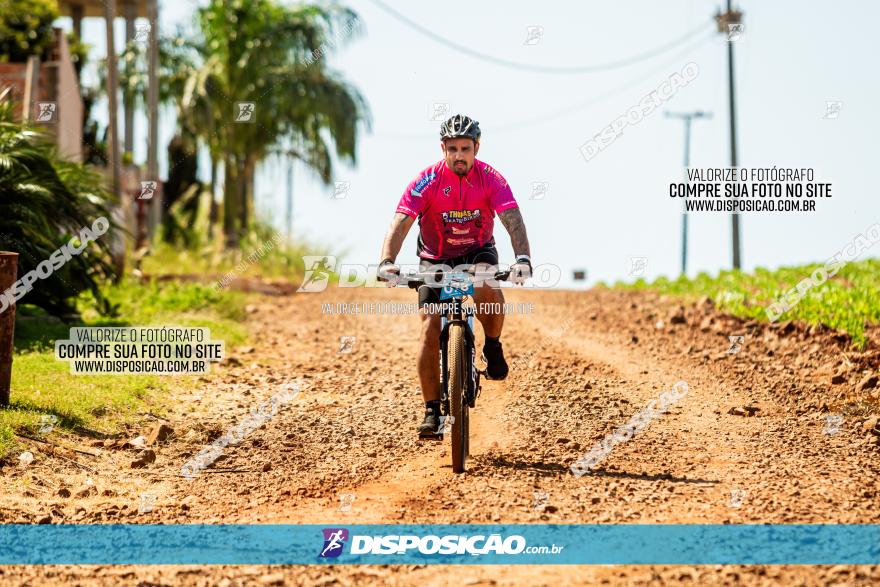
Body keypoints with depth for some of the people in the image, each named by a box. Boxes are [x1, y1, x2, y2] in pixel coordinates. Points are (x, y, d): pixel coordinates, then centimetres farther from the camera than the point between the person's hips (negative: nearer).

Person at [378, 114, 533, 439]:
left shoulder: (490, 179, -18)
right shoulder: (427, 180, -19)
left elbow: (513, 220, -29)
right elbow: (400, 223, -28)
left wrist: (522, 258, -48)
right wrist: (387, 262, -45)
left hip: (478, 252, 0)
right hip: (435, 259, 1)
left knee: (487, 289, -36)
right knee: (430, 328, -14)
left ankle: (492, 347, -7)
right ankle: (432, 411, -7)